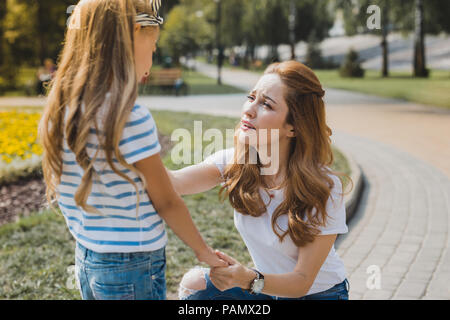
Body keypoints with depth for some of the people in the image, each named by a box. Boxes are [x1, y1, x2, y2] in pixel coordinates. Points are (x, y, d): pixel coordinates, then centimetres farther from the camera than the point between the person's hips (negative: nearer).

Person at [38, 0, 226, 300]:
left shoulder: (61, 110, -1)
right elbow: (166, 202, -14)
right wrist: (203, 251, 0)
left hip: (86, 261, 7)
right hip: (133, 268, -7)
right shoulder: (132, 118, -22)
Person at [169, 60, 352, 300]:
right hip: (266, 285, 5)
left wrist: (248, 279, -41)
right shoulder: (236, 162, -13)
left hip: (319, 292, -4)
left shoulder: (323, 189, -26)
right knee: (193, 283, -14)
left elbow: (302, 281, -24)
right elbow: (175, 181, -31)